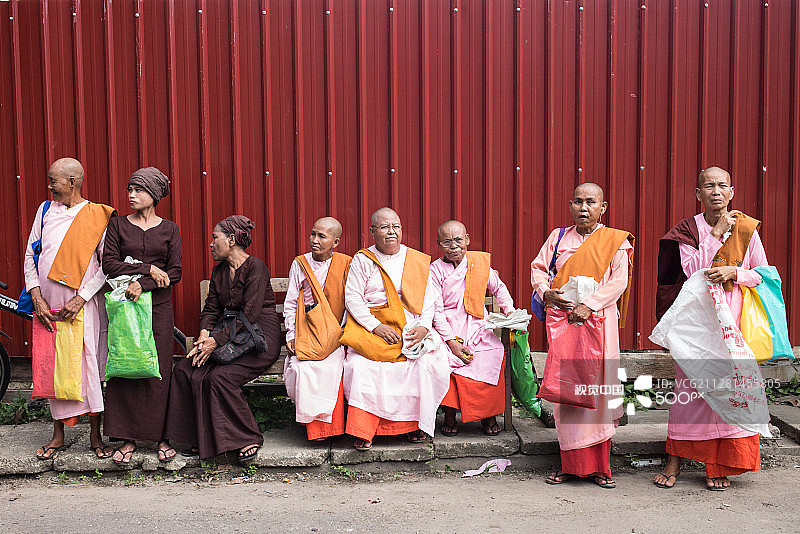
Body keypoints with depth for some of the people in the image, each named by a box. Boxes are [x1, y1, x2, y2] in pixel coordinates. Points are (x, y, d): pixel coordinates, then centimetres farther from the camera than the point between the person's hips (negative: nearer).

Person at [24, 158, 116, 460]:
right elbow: (30, 255, 11)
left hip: (84, 305, -3)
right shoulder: (46, 210, 10)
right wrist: (37, 298, -1)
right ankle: (58, 435, 19)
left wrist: (80, 299, -14)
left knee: (90, 365, -2)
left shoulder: (97, 216, -2)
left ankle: (95, 435, 10)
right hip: (49, 305, 4)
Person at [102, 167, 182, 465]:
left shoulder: (169, 229, 6)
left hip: (158, 306, 0)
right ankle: (128, 438, 7)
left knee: (159, 371, -1)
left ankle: (161, 436, 8)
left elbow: (175, 273, 0)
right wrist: (149, 269, -12)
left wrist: (142, 284, -14)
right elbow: (109, 265, -3)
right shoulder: (118, 225, 7)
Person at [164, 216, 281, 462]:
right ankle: (202, 439, -6)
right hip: (229, 337, 8)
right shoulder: (219, 271, 14)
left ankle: (248, 438, -12)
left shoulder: (255, 267, -11)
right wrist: (204, 335, -11)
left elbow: (250, 314, -19)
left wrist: (216, 340, -22)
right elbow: (211, 308, 11)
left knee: (221, 376, -29)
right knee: (184, 370, -14)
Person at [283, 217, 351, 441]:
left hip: (335, 332, -1)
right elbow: (290, 304, 11)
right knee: (303, 368, -27)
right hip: (307, 329, 1)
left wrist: (344, 332, -4)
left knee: (330, 366, -28)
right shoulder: (300, 264, 9)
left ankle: (330, 424, -10)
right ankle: (313, 423, -10)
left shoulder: (345, 264, 6)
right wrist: (291, 335, 2)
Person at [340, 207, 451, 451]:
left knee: (428, 362, -24)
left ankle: (413, 423, -6)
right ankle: (363, 430, -15)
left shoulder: (418, 260, 11)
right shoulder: (362, 260, 5)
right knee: (361, 365, -28)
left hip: (412, 327, 2)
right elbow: (352, 297, -3)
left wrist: (423, 326, -10)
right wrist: (377, 326, -15)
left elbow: (428, 298, 9)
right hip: (372, 327, -1)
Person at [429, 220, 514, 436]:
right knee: (447, 358, -31)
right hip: (448, 328, -2)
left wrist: (509, 309, 11)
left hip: (478, 326, 2)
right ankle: (450, 416, -13)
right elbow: (436, 311, -7)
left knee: (494, 353, -25)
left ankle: (489, 414, -9)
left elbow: (498, 288, 26)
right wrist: (452, 340, -18)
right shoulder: (435, 270, -2)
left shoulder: (481, 262, 7)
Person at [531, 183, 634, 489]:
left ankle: (599, 466, 6)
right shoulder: (558, 238, 13)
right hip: (561, 320, 2)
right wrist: (546, 292, -5)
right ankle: (571, 464, 10)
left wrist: (590, 305, -15)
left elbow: (619, 281, -4)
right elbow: (538, 268, 16)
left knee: (598, 387, -4)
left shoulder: (615, 241, 6)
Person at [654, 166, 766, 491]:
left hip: (733, 316, 1)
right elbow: (692, 270, -10)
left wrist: (733, 272, -11)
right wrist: (717, 233, -11)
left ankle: (719, 465, 10)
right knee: (688, 383, -2)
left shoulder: (746, 229, 6)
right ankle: (674, 461, 9)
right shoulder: (688, 230, 3)